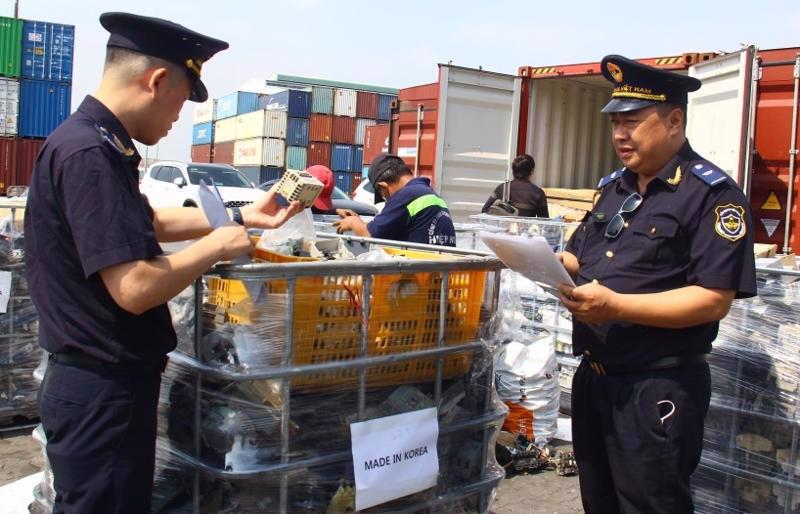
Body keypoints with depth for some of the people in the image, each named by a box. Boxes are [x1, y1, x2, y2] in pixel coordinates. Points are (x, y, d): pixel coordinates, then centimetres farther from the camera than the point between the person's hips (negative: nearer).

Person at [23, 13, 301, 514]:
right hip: (101, 390, -10)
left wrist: (243, 216, 21)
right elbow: (135, 289, -28)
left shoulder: (98, 145, 8)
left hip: (109, 381, 10)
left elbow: (147, 221, 23)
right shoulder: (89, 154, -23)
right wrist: (215, 246, -13)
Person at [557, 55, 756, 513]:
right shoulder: (615, 187, 13)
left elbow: (714, 300, -21)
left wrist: (615, 306, -27)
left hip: (658, 390, -8)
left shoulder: (713, 194, -13)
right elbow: (582, 259, 21)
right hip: (594, 376, 8)